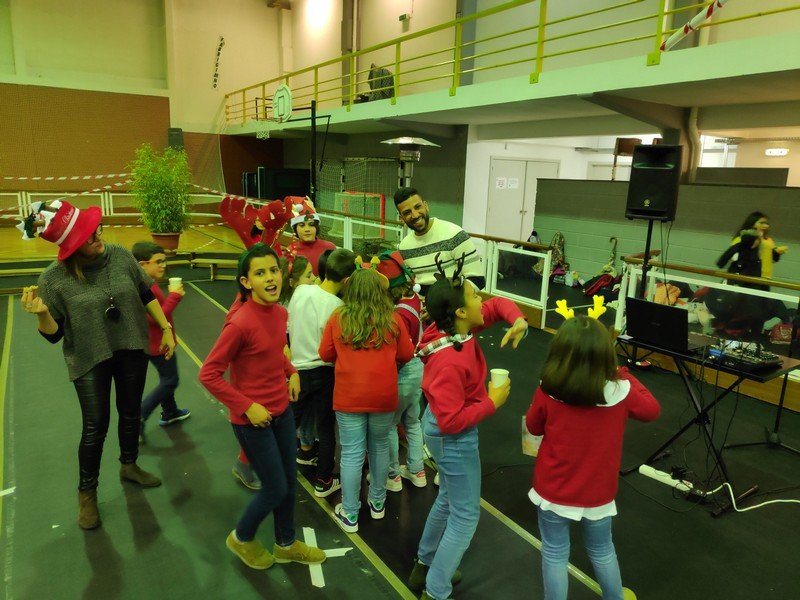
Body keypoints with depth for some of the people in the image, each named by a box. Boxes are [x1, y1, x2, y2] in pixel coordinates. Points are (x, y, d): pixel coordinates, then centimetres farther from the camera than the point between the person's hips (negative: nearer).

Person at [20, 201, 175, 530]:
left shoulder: (121, 256, -11)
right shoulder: (54, 278, -17)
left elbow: (146, 294, 4)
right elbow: (53, 334, -10)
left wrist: (166, 328, 4)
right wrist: (41, 314, -31)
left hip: (132, 349, 3)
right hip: (90, 359, -3)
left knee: (130, 413, 18)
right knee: (96, 427, 2)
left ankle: (129, 466, 43)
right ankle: (87, 491, 26)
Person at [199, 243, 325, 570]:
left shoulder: (280, 312, -2)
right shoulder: (240, 324, -25)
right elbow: (208, 375, -20)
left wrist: (291, 372, 2)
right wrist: (247, 407, -20)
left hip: (282, 411, 7)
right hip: (253, 419, -7)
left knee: (290, 481, 18)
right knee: (275, 489, 6)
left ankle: (286, 544, 41)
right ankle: (242, 538, 36)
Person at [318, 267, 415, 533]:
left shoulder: (338, 317, -6)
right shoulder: (392, 319, -5)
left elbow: (325, 354, 4)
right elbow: (406, 355, 5)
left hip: (349, 396, -1)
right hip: (383, 396, 1)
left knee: (351, 454, 8)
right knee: (379, 447, 19)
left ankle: (350, 514, 18)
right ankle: (377, 502, 35)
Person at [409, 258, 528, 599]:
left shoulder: (461, 329, -8)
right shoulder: (449, 361, -33)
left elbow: (497, 304, 5)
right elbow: (451, 421, -31)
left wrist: (518, 321, -15)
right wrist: (492, 403, -22)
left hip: (446, 429, 10)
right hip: (453, 438, -10)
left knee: (449, 499, 27)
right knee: (466, 516, 6)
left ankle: (424, 566, 47)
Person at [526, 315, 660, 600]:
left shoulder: (548, 392, -22)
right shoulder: (620, 391, -19)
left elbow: (534, 427, -3)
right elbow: (652, 410, 3)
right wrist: (625, 376, 10)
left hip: (553, 490, -2)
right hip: (597, 493, 2)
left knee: (554, 555, 17)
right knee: (602, 551, 28)